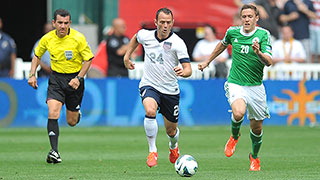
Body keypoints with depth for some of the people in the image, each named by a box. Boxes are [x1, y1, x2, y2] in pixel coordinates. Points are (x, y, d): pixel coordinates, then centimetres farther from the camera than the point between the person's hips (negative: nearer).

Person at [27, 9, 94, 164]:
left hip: (74, 78, -1)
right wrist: (32, 75, 1)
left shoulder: (78, 38, -14)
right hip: (56, 78, 1)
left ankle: (77, 114, 45)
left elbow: (88, 59, -6)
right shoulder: (47, 39, -6)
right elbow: (37, 55, 12)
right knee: (53, 113, -21)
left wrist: (78, 78, -16)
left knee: (71, 122, 6)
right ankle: (54, 151, -20)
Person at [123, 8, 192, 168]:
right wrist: (127, 56, 19)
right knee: (150, 111, -33)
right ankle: (152, 151, -21)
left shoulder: (178, 43, -14)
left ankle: (173, 147, 50)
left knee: (171, 130, 12)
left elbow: (188, 69, -18)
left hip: (170, 90, 0)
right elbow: (136, 38, 24)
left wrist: (183, 72, -40)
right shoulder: (145, 36, -3)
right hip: (149, 86, 0)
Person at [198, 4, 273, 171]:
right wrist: (207, 61, 30)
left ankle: (254, 157, 37)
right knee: (238, 113, -30)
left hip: (255, 87, 0)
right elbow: (223, 44, 23)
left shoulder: (263, 35, -8)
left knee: (256, 127, 9)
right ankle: (234, 136, 4)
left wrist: (259, 53, -38)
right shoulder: (233, 32, -1)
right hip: (236, 84, 0)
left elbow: (269, 62, -18)